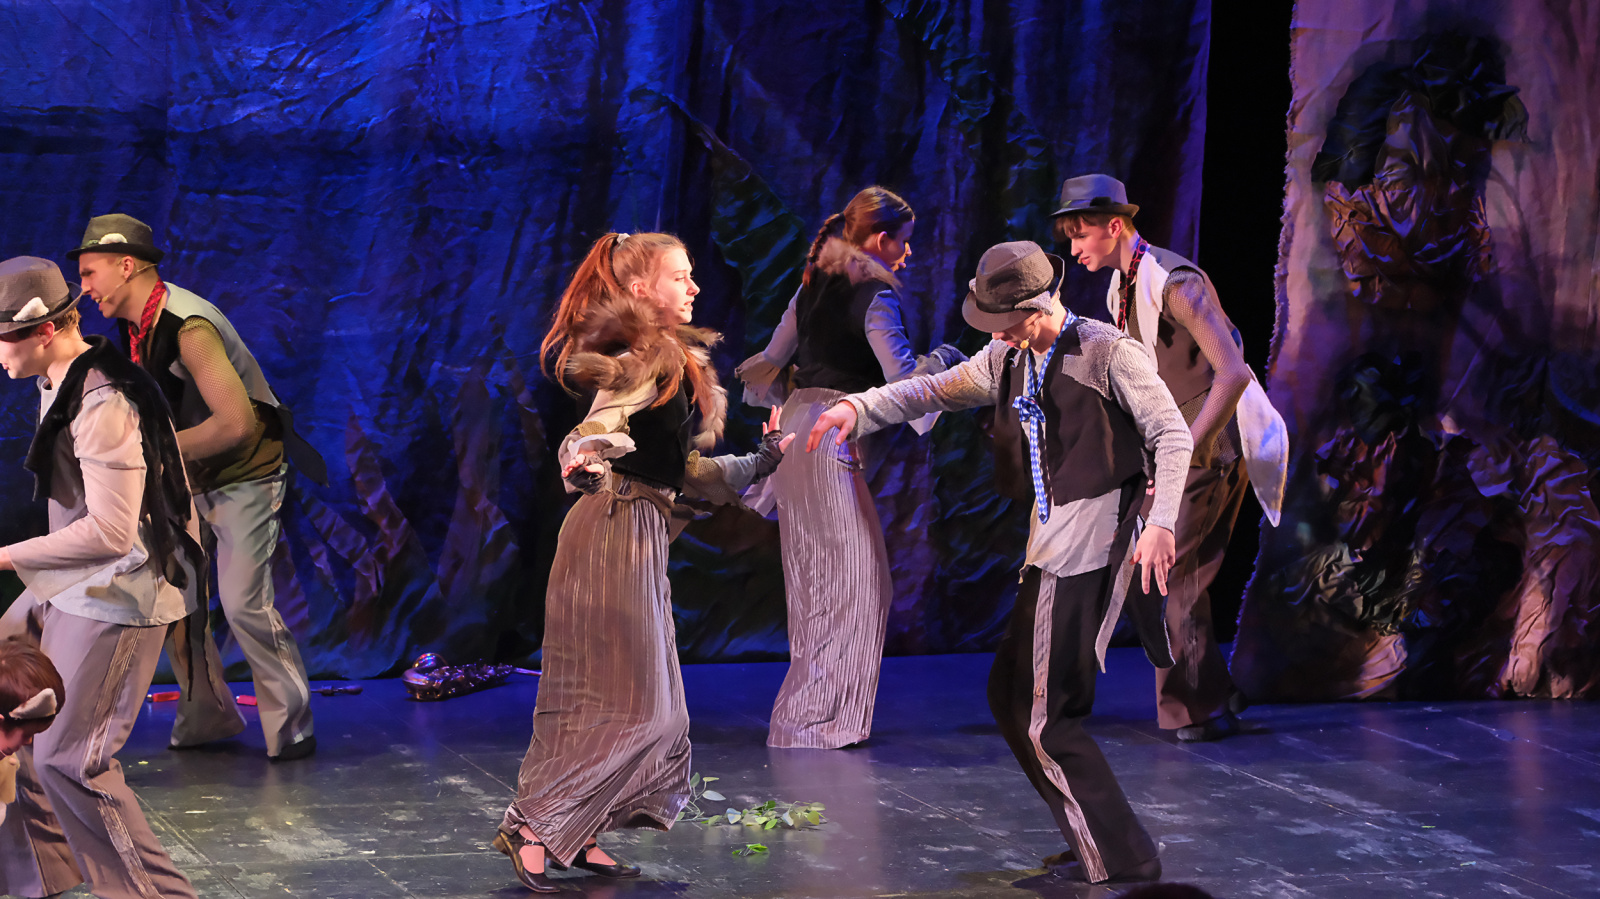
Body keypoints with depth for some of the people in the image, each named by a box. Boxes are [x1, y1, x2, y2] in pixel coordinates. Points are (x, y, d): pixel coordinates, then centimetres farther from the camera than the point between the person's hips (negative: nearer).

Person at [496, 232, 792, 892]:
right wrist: (585, 465, -47)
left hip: (642, 537, 10)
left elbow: (682, 471, 23)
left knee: (651, 707, 11)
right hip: (614, 532, -10)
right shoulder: (646, 356, -12)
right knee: (626, 702, -10)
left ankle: (576, 834, 15)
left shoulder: (675, 361, 18)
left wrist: (762, 462, 29)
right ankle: (532, 829, -7)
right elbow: (597, 429, -26)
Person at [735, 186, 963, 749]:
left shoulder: (812, 286, 13)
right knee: (853, 577, -3)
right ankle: (816, 720, -4)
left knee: (811, 575, 15)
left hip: (795, 425, 9)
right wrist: (943, 361, 6)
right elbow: (901, 374, -13)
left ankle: (804, 713, 20)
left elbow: (772, 359, 18)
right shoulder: (874, 295, -10)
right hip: (831, 435, -9)